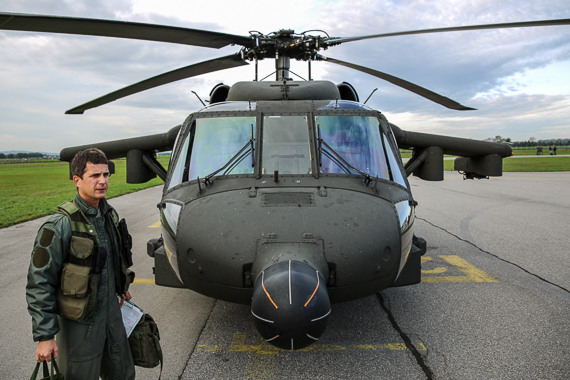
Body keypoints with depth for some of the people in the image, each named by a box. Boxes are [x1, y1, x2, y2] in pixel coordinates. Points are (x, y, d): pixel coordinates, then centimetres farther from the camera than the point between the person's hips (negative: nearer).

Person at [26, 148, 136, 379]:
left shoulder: (109, 214, 1)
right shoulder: (60, 226, -21)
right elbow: (39, 284, -18)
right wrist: (45, 336, -17)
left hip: (112, 312, 7)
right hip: (79, 323, -6)